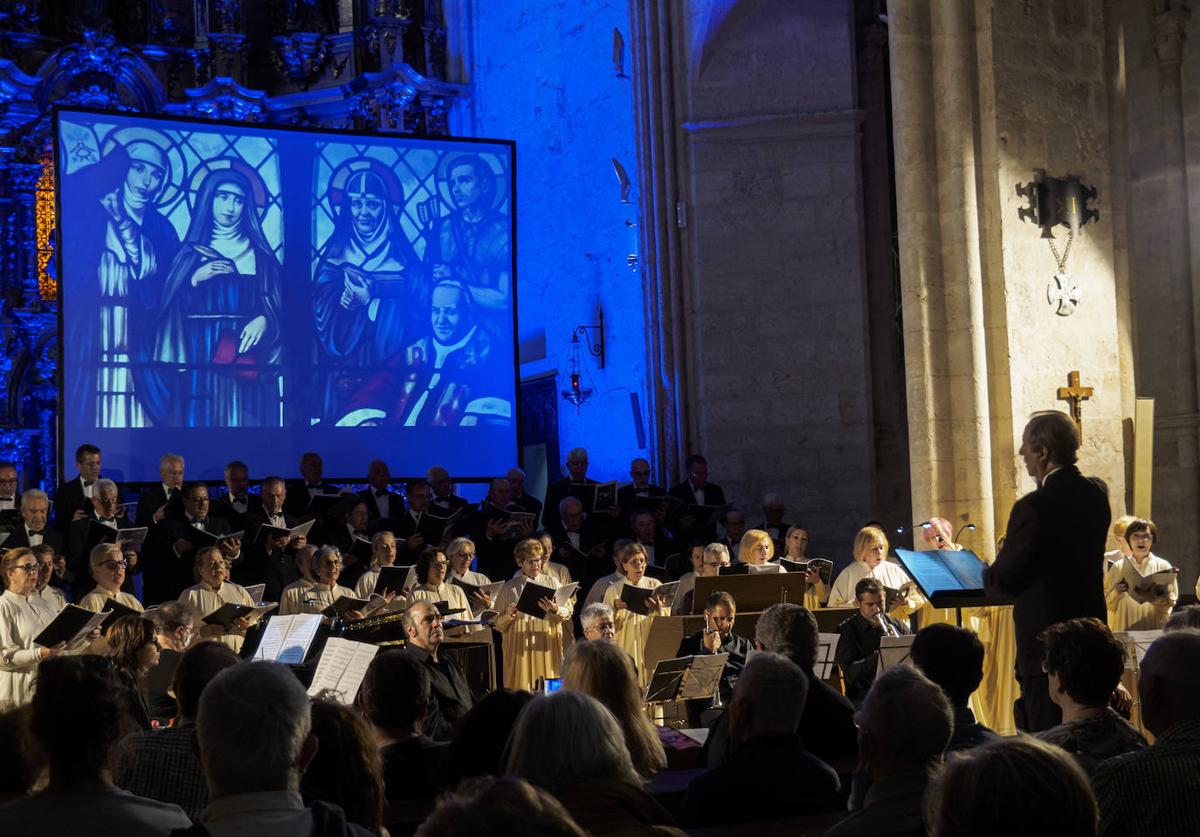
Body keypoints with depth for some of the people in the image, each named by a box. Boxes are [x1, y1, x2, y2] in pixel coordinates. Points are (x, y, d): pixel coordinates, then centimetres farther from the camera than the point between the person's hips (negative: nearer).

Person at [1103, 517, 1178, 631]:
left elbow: (1172, 600, 3)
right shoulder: (1118, 567, 4)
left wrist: (1159, 596, -16)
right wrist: (1116, 592, -12)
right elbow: (1107, 601, 6)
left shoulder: (1163, 566, 2)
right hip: (1124, 627, 1)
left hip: (1154, 627, -1)